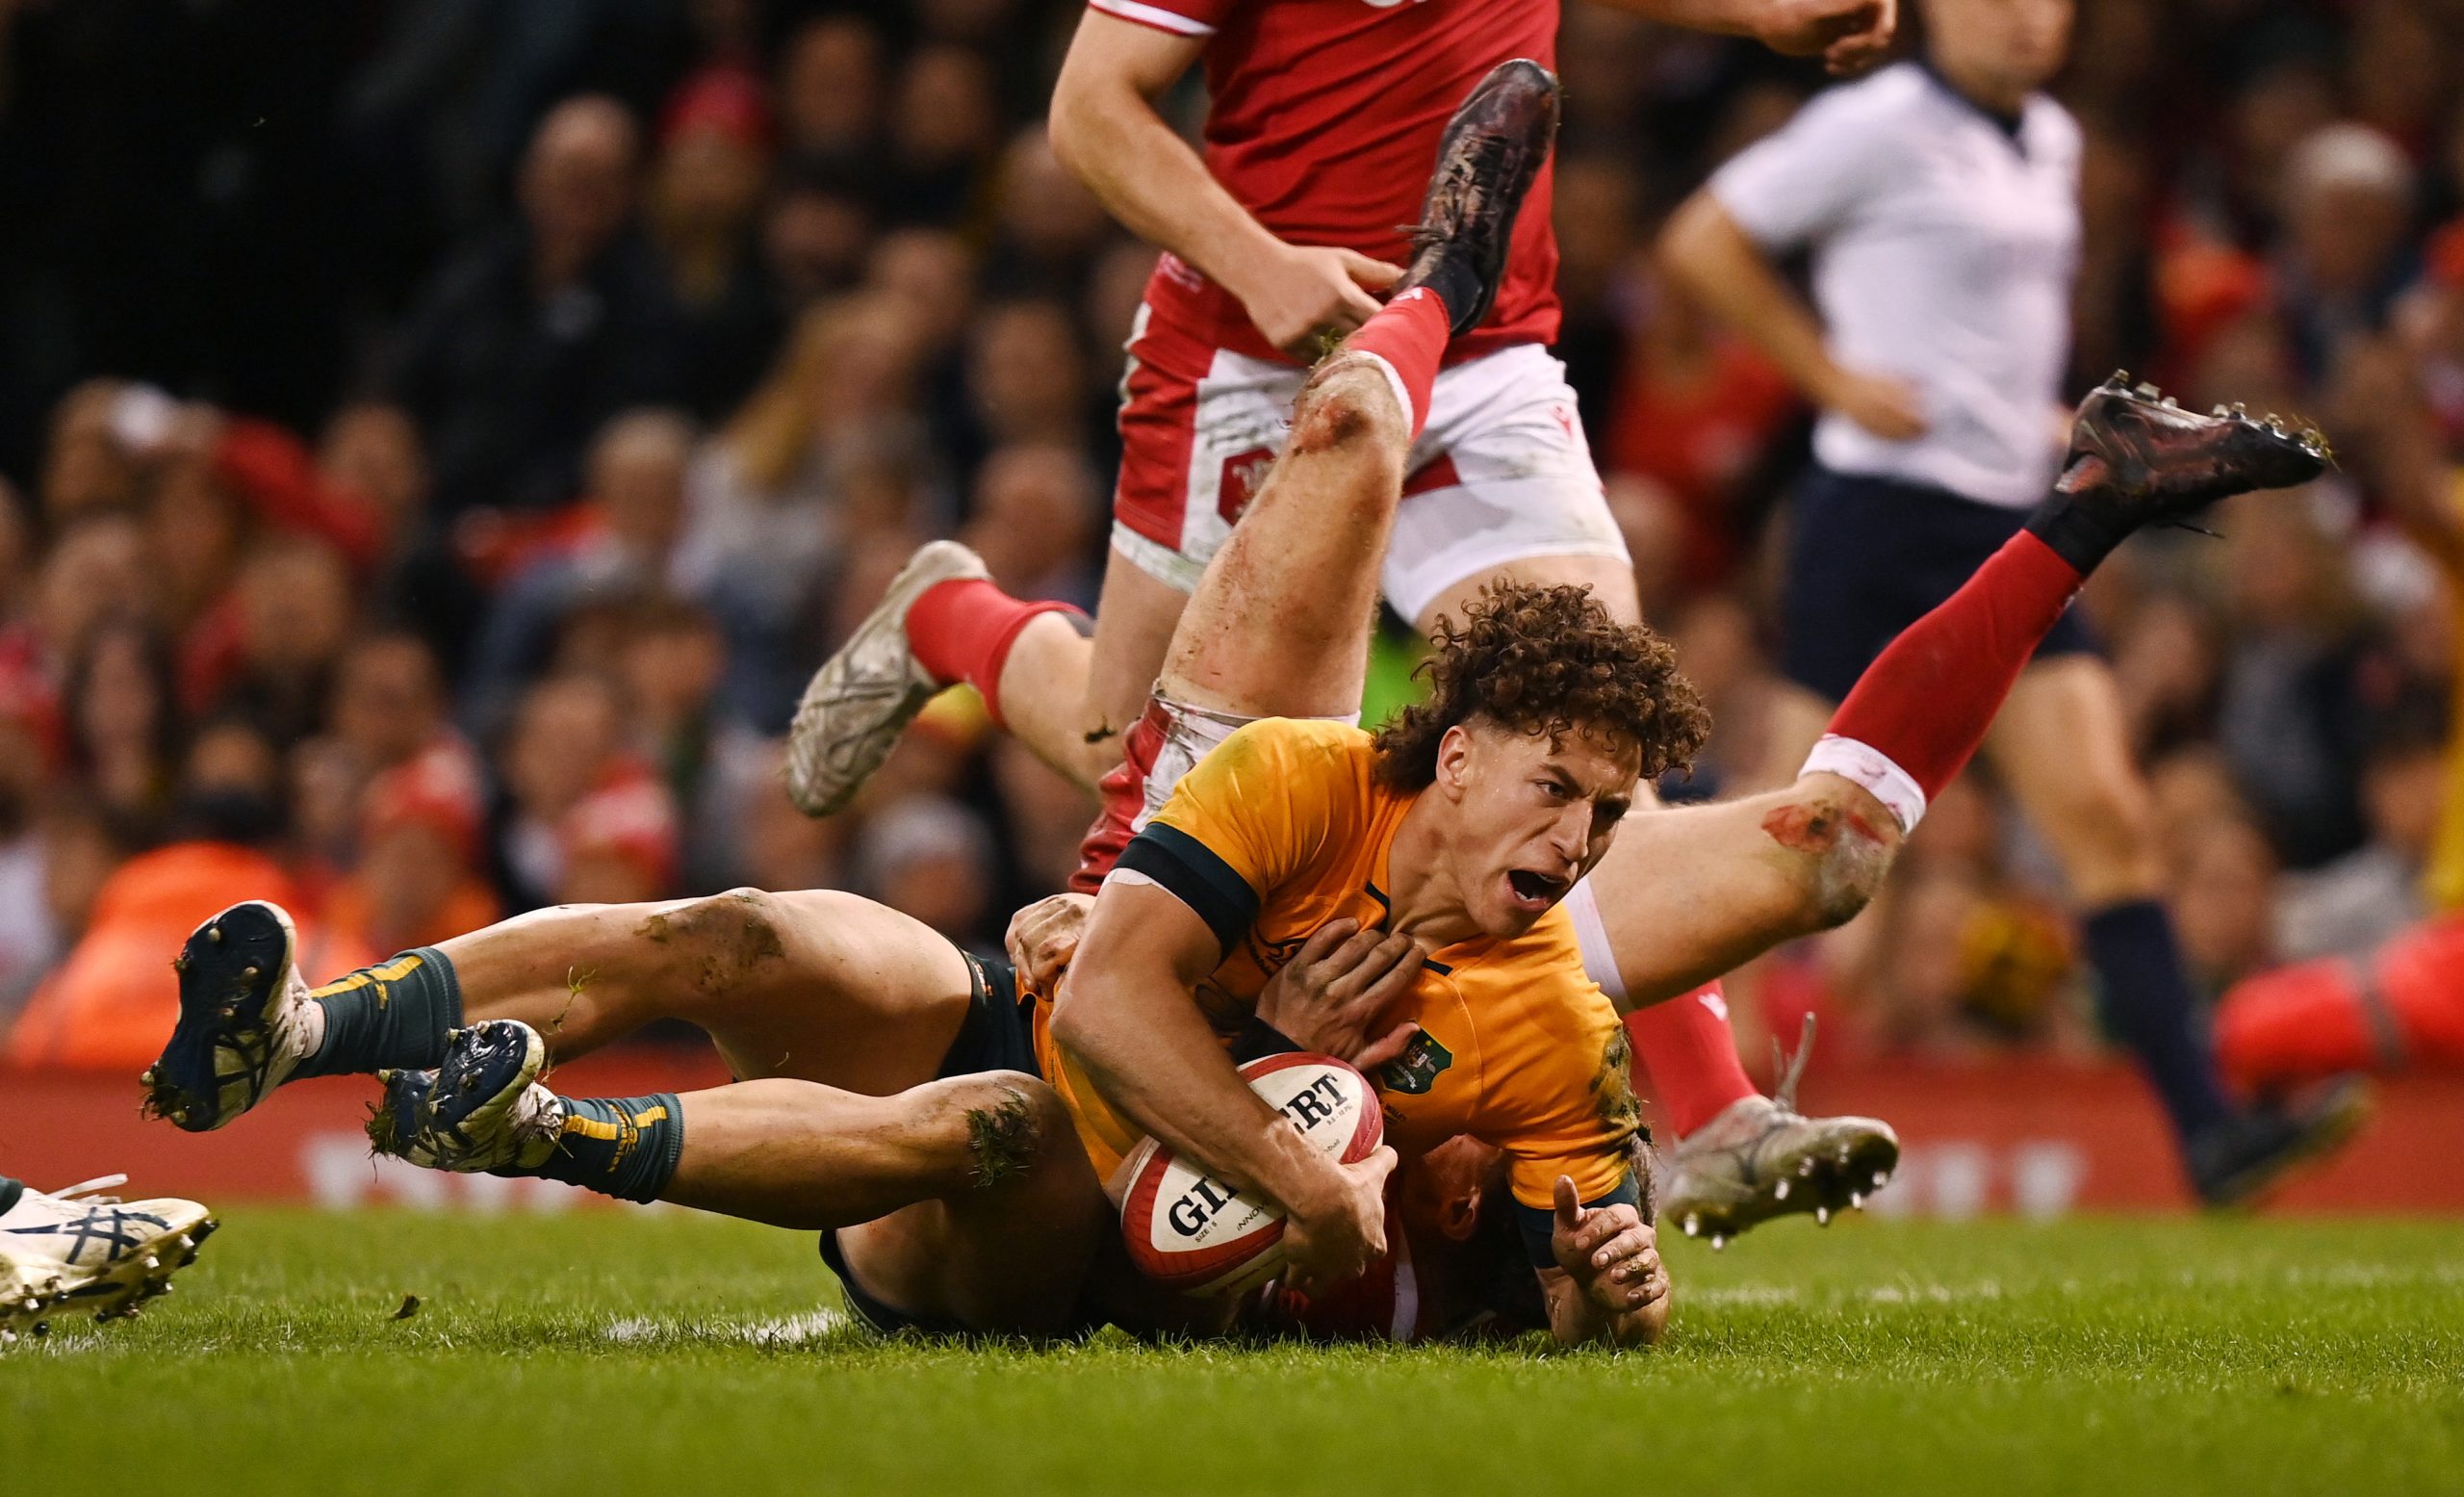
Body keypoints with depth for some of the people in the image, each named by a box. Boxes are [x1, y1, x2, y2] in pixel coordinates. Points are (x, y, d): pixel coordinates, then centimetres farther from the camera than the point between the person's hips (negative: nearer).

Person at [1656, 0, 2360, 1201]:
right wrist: (1833, 375, -11)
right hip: (1884, 510, -7)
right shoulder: (1879, 127, -8)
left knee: (2107, 818, -4)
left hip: (2011, 521, 7)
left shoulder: (2051, 141, 15)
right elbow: (1701, 243, -8)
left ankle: (2206, 1126, -10)